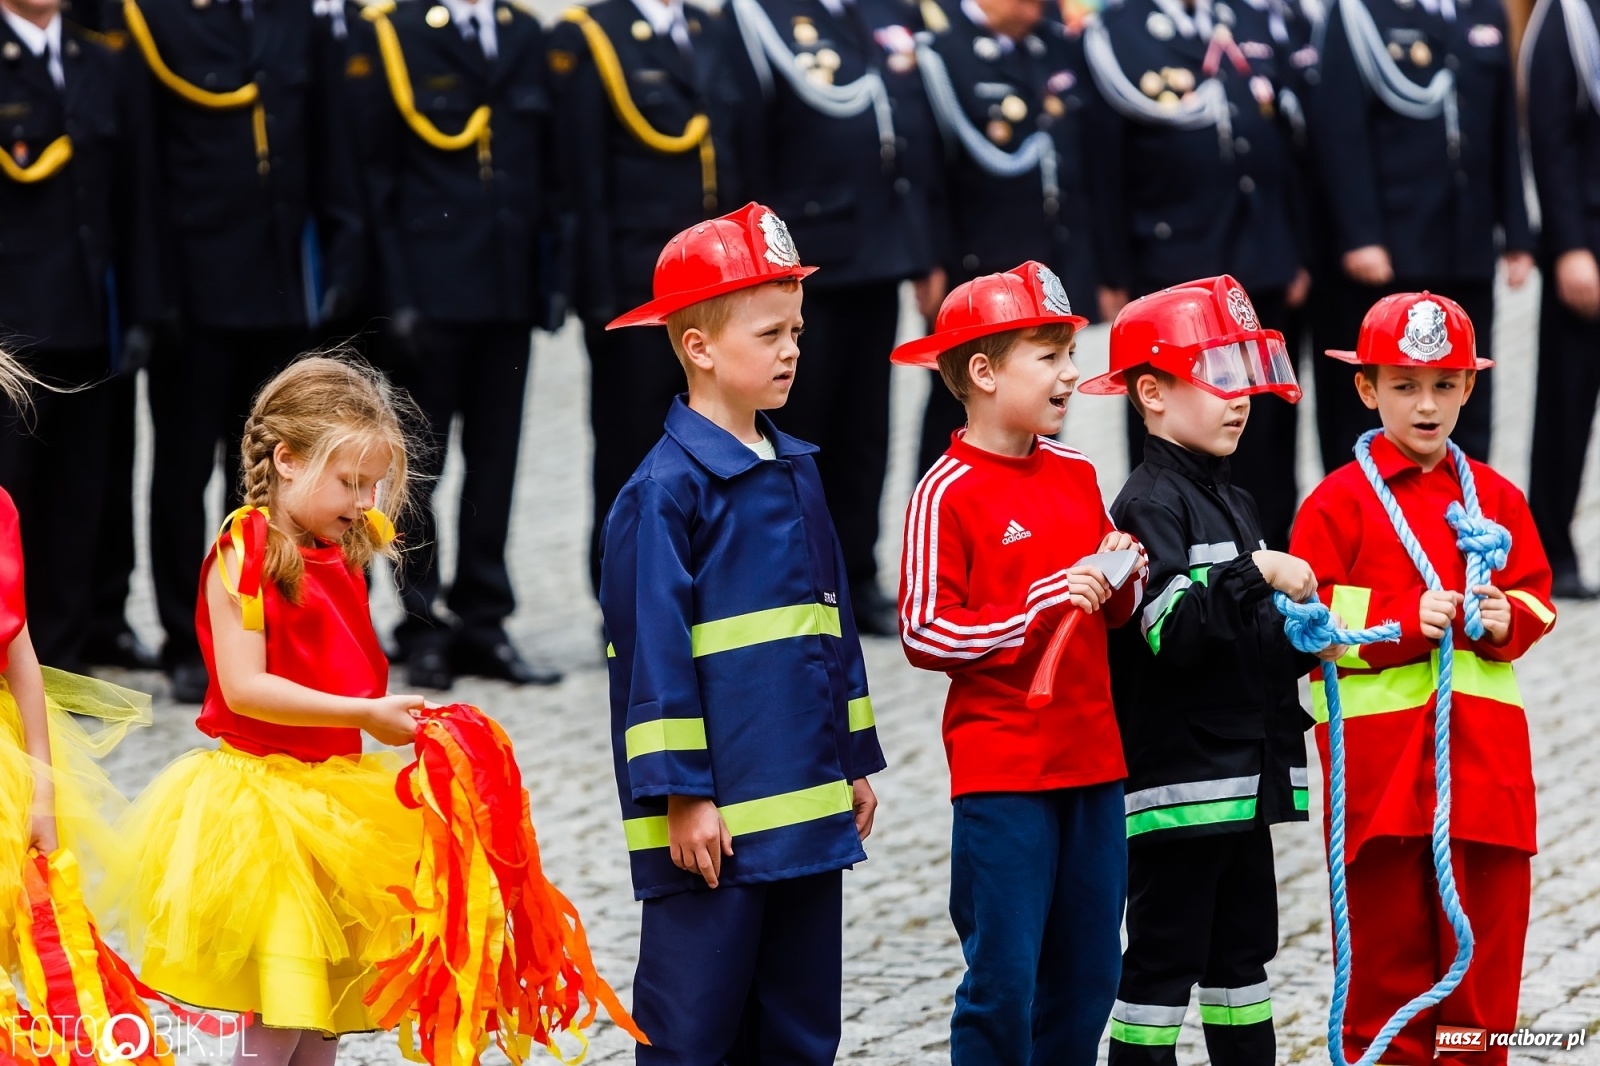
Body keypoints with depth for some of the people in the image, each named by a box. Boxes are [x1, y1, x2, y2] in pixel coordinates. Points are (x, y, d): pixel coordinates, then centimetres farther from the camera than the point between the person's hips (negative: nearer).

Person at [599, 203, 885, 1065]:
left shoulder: (797, 473, 13)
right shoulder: (666, 490, -11)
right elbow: (653, 650, -13)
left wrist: (854, 763, 19)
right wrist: (680, 798, -15)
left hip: (809, 812, 8)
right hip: (713, 817, -8)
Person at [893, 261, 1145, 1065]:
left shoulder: (1077, 475, 10)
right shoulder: (948, 494, -10)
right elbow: (923, 635, -13)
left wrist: (1120, 581, -2)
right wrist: (1040, 605, -19)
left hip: (1090, 757, 7)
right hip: (1001, 770, -7)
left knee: (1087, 975, 11)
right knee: (1003, 978, -4)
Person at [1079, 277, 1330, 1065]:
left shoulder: (1231, 501, 16)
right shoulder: (1151, 504, -12)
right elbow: (1171, 631, -26)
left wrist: (1300, 643, 6)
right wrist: (1256, 573, -32)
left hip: (1244, 773, 9)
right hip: (1178, 777, -9)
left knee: (1243, 951, 15)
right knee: (1164, 955, -4)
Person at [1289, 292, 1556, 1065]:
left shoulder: (1495, 497, 11)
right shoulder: (1340, 501, -2)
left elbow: (1537, 597, 13)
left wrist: (1507, 620, -8)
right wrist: (1405, 622, -17)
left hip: (1481, 744, 3)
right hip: (1377, 741, -3)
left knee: (1488, 913, 5)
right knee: (1386, 921, 2)